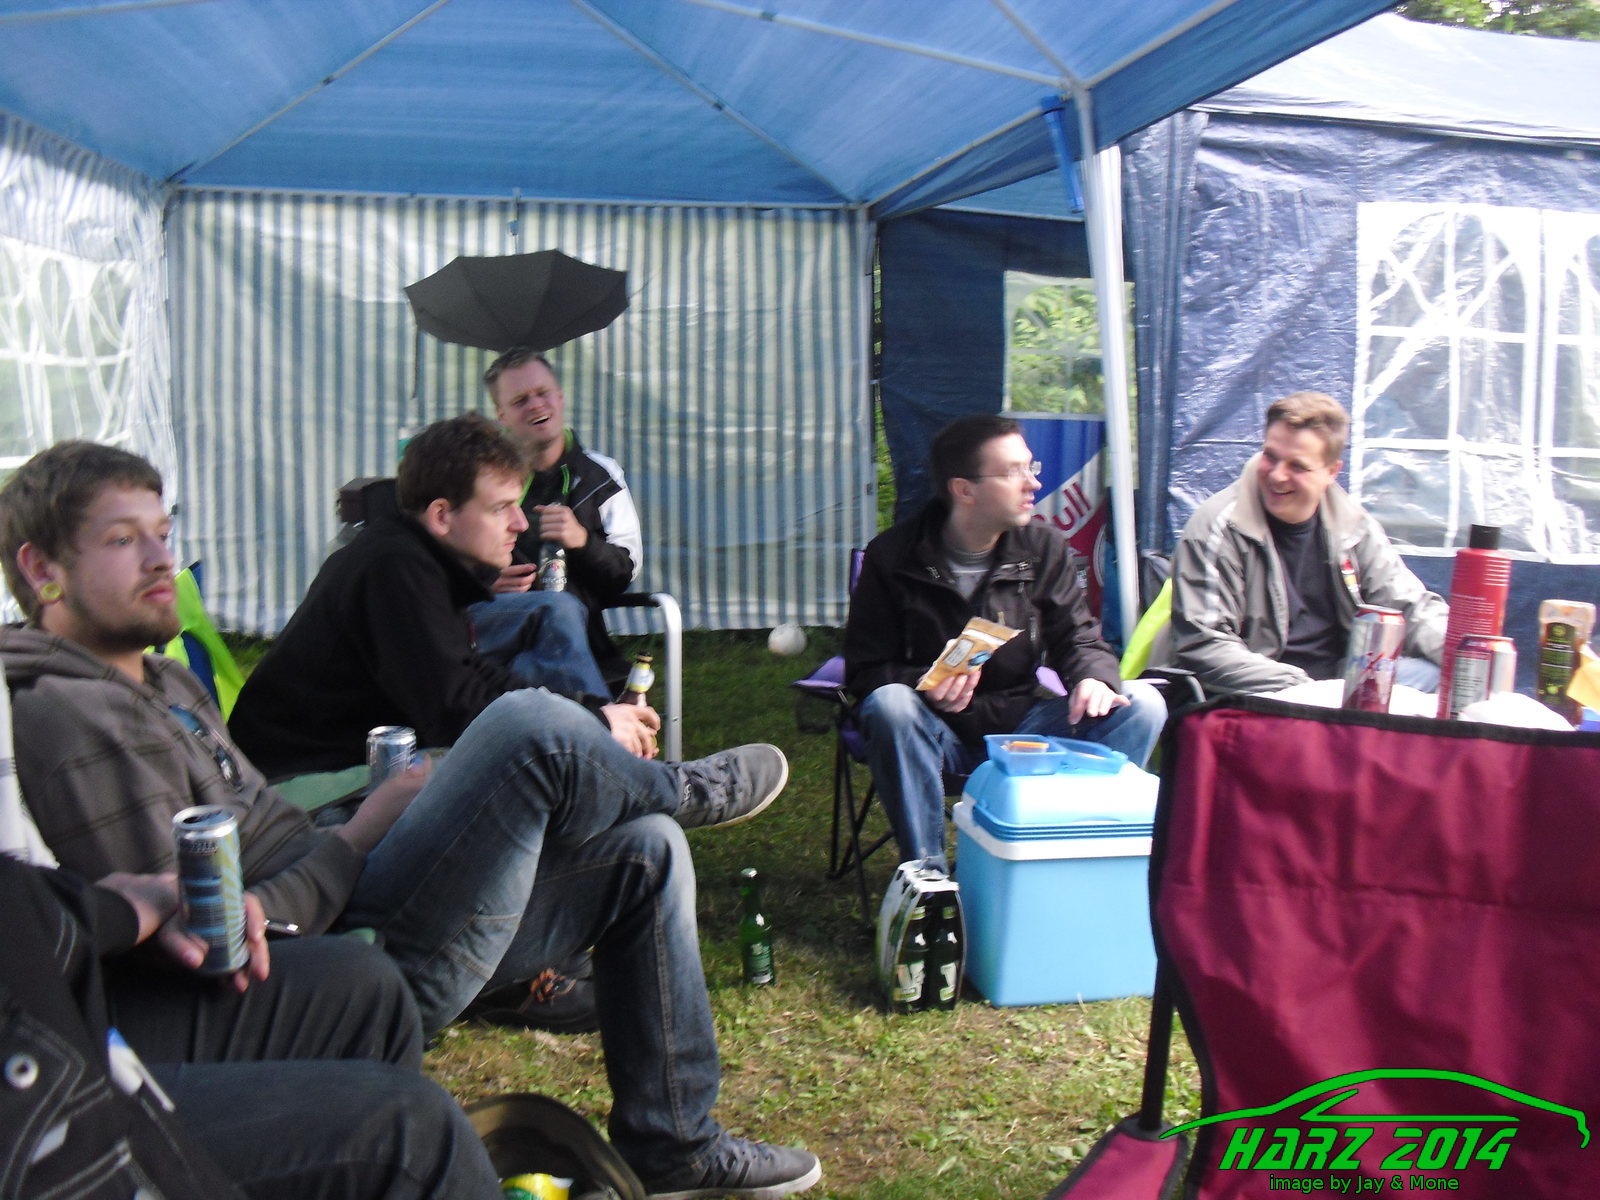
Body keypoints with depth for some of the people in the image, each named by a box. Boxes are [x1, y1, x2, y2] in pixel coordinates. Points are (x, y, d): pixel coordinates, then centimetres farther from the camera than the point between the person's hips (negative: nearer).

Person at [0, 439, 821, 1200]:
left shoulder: (160, 681, 17)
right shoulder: (74, 722, -17)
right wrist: (359, 836, -12)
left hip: (347, 924, 10)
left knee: (647, 850, 7)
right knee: (528, 727, -23)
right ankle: (690, 791, 13)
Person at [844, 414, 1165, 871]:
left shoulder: (1045, 548, 2)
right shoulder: (892, 557, -7)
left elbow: (1078, 637, 5)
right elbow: (865, 670, -6)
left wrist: (1095, 677, -20)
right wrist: (926, 687, -27)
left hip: (1022, 726, 3)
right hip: (938, 732, -2)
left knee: (1142, 704, -17)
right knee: (888, 706, -36)